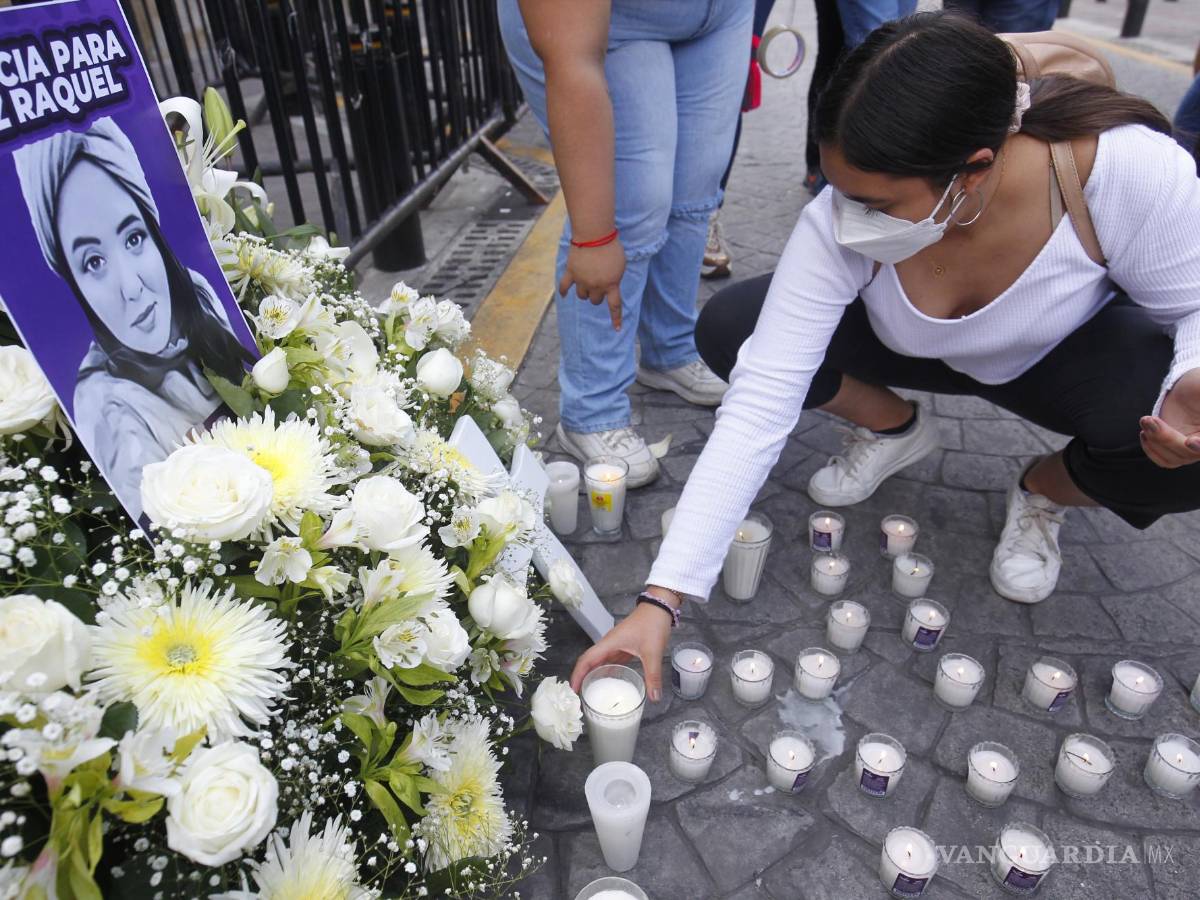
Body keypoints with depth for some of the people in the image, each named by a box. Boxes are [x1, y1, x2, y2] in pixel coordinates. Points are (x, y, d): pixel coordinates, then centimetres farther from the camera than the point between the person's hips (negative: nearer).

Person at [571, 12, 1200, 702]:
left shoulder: (1130, 167, -35)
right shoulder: (841, 225, -32)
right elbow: (758, 409, -34)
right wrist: (662, 599, -38)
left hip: (1077, 353, 0)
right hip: (922, 352, 1)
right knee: (728, 329, -21)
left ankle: (1045, 494, 4)